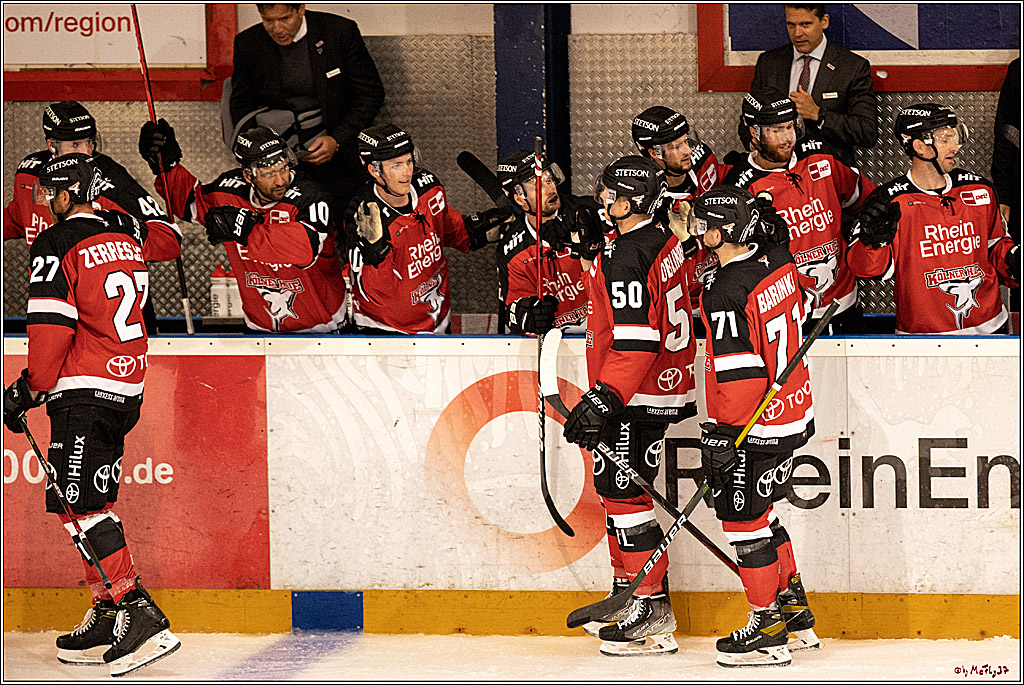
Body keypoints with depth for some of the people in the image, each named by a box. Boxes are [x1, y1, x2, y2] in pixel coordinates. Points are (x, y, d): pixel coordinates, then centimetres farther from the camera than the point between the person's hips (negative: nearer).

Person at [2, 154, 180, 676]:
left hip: (83, 391, -8)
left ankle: (141, 616, -21)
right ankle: (108, 616, 13)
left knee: (80, 504, -11)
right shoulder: (126, 232, 12)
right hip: (128, 386, 9)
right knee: (94, 501, 14)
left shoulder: (56, 246, -11)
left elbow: (51, 326, -15)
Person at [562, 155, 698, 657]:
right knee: (614, 486, 17)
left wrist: (603, 400, -26)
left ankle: (652, 608, -5)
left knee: (623, 492, -7)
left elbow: (636, 340, -26)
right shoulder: (665, 240, 9)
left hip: (637, 398, -10)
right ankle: (628, 594, 24)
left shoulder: (625, 258, -21)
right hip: (666, 386, 10)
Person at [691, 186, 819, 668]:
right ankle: (796, 616, 26)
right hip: (794, 415, 9)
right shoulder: (778, 261, 2)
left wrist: (723, 436, -19)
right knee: (760, 514, 20)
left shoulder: (726, 294, -24)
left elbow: (738, 374, -25)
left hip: (755, 428, -9)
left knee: (744, 519, 1)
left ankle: (769, 632, 7)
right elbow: (801, 312, 20)